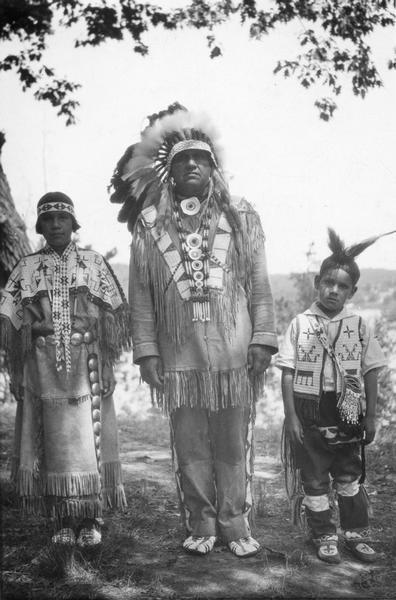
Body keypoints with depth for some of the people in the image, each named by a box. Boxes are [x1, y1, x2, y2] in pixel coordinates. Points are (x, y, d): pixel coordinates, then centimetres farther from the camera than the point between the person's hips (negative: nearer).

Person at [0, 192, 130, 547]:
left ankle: (91, 520, 8)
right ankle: (63, 521, 12)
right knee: (51, 443, 2)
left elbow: (118, 313, 6)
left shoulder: (93, 262, 8)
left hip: (86, 368, -1)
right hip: (43, 370, 1)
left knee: (88, 440, -3)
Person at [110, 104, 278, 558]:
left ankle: (235, 525, 16)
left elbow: (259, 283, 5)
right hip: (178, 358, 1)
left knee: (234, 444, 4)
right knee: (190, 446, 6)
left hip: (234, 354, 0)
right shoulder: (149, 226, 7)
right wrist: (145, 350, 0)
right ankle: (200, 525, 20)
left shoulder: (241, 218, 8)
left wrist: (262, 340, -2)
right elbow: (140, 293, 6)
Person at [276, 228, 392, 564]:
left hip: (346, 413, 1)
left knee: (350, 477, 13)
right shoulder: (300, 324, -5)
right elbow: (288, 372, -5)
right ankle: (325, 537, 23)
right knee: (314, 479, 9)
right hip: (309, 413, -1)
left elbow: (371, 372, 2)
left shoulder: (358, 326, -1)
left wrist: (370, 416, 0)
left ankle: (357, 534, 27)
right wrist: (291, 417, -9)